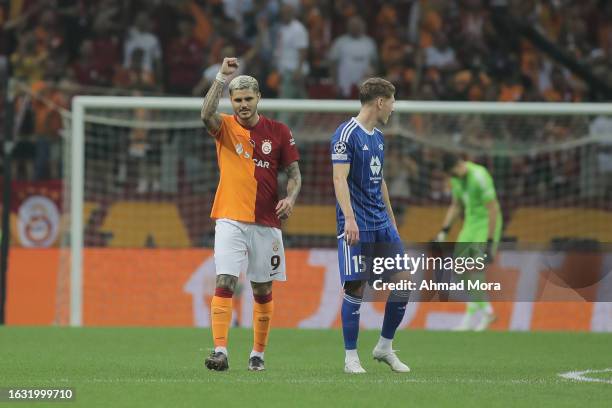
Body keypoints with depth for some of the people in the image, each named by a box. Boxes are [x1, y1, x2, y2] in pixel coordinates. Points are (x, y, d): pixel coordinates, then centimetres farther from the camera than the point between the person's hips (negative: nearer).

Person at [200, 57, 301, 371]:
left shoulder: (278, 132, 5)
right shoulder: (225, 128, 1)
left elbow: (294, 172, 8)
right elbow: (206, 114, -22)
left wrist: (290, 198, -11)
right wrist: (222, 77, -28)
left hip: (266, 224, 2)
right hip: (231, 221, -2)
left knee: (263, 290, 8)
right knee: (224, 283, -15)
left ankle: (258, 354, 20)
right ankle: (220, 352, -21)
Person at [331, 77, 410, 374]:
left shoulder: (378, 137, 17)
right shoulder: (346, 134, -10)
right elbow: (340, 179, -18)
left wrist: (392, 220, 26)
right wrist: (349, 218, -28)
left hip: (381, 224, 8)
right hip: (356, 225, -8)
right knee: (356, 287, -8)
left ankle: (384, 347, 18)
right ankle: (350, 357, 1)